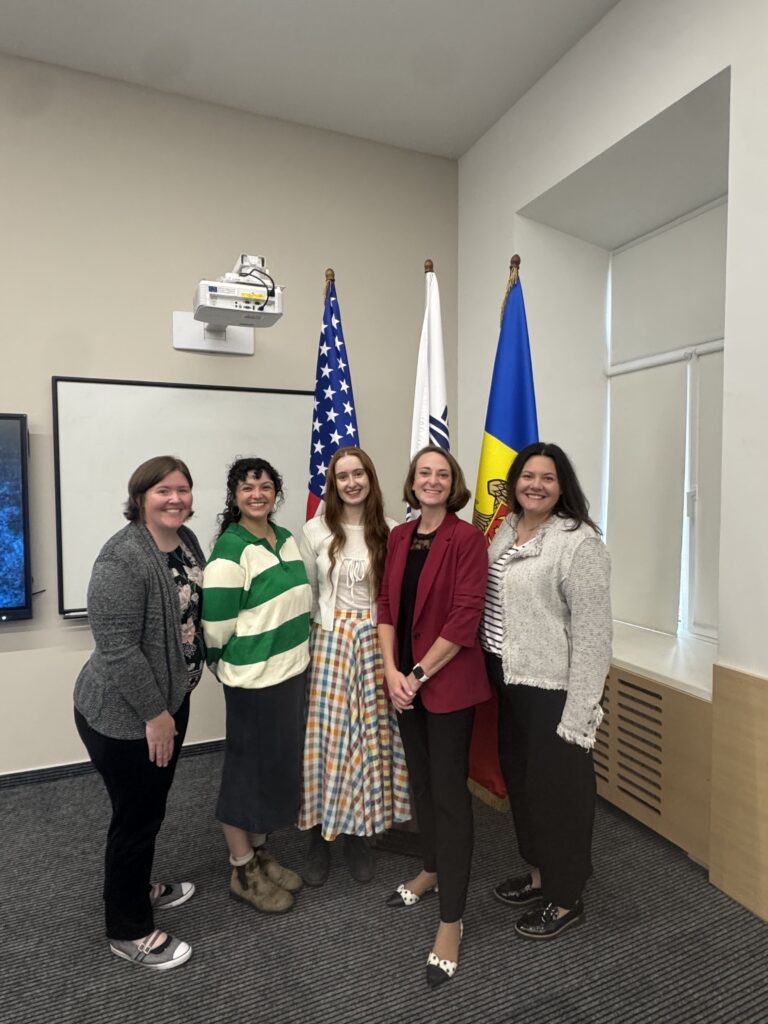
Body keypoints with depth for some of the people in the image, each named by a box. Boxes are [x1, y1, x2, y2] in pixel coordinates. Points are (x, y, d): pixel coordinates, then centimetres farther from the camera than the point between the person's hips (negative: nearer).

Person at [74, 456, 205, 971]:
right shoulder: (123, 557, -26)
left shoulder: (187, 541, 1)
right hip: (124, 714, -8)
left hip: (171, 698, 8)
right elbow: (117, 647, -26)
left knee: (151, 807, 24)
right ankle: (128, 930, 30)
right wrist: (153, 713, -20)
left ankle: (140, 887, 47)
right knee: (137, 816, 8)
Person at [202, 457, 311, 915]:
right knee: (248, 769, 8)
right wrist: (231, 666, -5)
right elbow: (216, 623, -19)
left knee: (280, 765, 19)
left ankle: (260, 851, 40)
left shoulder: (288, 539, 6)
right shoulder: (230, 550, -18)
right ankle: (242, 872, 29)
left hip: (294, 670, 8)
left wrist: (297, 654, 16)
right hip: (254, 677, -8)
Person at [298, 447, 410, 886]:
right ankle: (321, 837, 25)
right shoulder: (315, 531, -1)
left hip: (376, 643, 1)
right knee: (327, 735, 4)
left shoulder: (390, 531, -1)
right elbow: (305, 595, 4)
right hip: (330, 641, -1)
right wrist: (308, 645, 2)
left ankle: (359, 833, 29)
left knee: (372, 735, 8)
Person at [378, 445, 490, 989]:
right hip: (405, 680, 6)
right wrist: (391, 671, -5)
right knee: (420, 778, 20)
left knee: (449, 789, 3)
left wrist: (419, 673, -13)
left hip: (449, 681, -6)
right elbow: (386, 605, 5)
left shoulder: (467, 538, -12)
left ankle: (451, 920, 18)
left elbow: (465, 617, -17)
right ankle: (432, 869, 43)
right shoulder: (399, 536, 6)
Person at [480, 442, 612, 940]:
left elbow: (592, 632, -17)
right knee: (520, 780, 20)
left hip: (553, 688, -7)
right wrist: (491, 668, 13)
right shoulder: (505, 530, 6)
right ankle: (539, 872, 43)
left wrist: (578, 711, -17)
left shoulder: (580, 542, -16)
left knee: (558, 788, 9)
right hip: (508, 681, 7)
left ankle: (566, 898, 32)